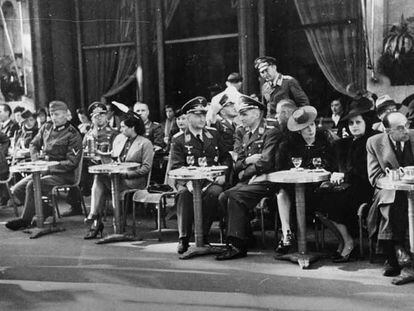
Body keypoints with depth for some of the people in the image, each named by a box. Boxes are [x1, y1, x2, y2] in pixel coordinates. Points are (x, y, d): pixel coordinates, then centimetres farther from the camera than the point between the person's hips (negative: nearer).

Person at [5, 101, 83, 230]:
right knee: (17, 189, -4)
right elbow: (34, 144, 23)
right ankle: (46, 211, 6)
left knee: (32, 186, -28)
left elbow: (72, 162, -15)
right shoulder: (46, 128, 9)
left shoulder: (72, 135, -11)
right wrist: (36, 156, 1)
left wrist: (50, 166, -19)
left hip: (62, 175, -8)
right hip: (44, 171, 8)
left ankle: (25, 219, -10)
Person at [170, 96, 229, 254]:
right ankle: (183, 238, -25)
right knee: (184, 194, -34)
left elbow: (226, 157, 16)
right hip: (188, 181, -1)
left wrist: (223, 175, -3)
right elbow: (176, 166, -3)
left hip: (212, 180, 1)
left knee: (215, 192, -33)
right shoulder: (178, 139, 6)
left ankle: (203, 235, -19)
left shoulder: (214, 134, 15)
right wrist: (187, 182, -22)